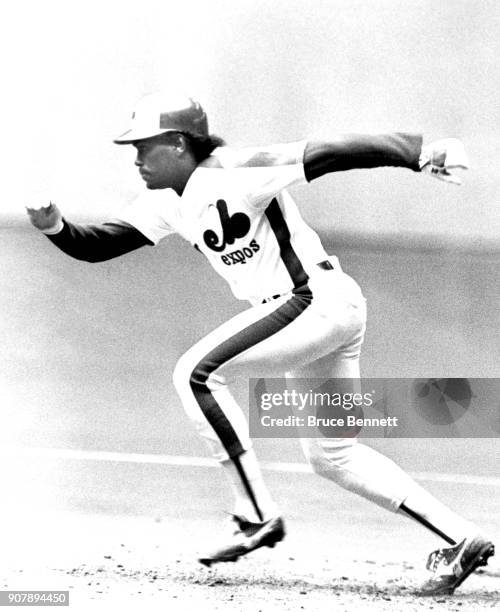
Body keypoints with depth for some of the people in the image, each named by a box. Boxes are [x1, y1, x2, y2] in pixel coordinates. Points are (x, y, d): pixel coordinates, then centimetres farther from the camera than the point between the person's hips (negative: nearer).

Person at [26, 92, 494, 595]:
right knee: (332, 456, 14)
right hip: (310, 313, 10)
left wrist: (419, 153, -31)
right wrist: (53, 226, -12)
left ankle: (256, 516, -14)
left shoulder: (237, 172, -16)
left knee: (197, 373, -18)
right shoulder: (168, 200, 9)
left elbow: (332, 153, -22)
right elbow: (96, 245, 10)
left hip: (321, 301, -10)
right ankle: (461, 539, 17)